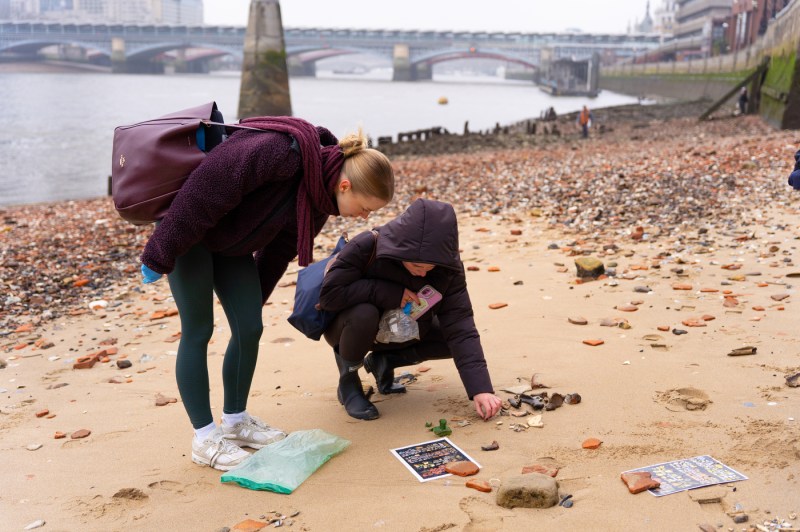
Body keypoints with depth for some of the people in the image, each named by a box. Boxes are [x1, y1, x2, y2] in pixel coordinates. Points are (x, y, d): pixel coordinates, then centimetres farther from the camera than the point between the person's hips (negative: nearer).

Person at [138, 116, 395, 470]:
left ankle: (236, 421, 22)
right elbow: (205, 187, -31)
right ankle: (204, 439, 8)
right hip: (187, 229, -8)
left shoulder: (319, 194, -4)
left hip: (228, 240, 8)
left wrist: (254, 298, 15)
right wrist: (162, 253, -24)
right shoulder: (284, 151, -33)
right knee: (198, 331, -3)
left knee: (249, 328, 5)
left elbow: (279, 250, 8)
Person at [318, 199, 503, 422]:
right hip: (350, 324, -4)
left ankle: (385, 361, 5)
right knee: (364, 314, -38)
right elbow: (328, 294, -32)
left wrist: (481, 388, -34)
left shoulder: (448, 268, -21)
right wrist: (391, 293, -34)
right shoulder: (366, 247, -30)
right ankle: (348, 380, -9)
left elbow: (460, 327, -25)